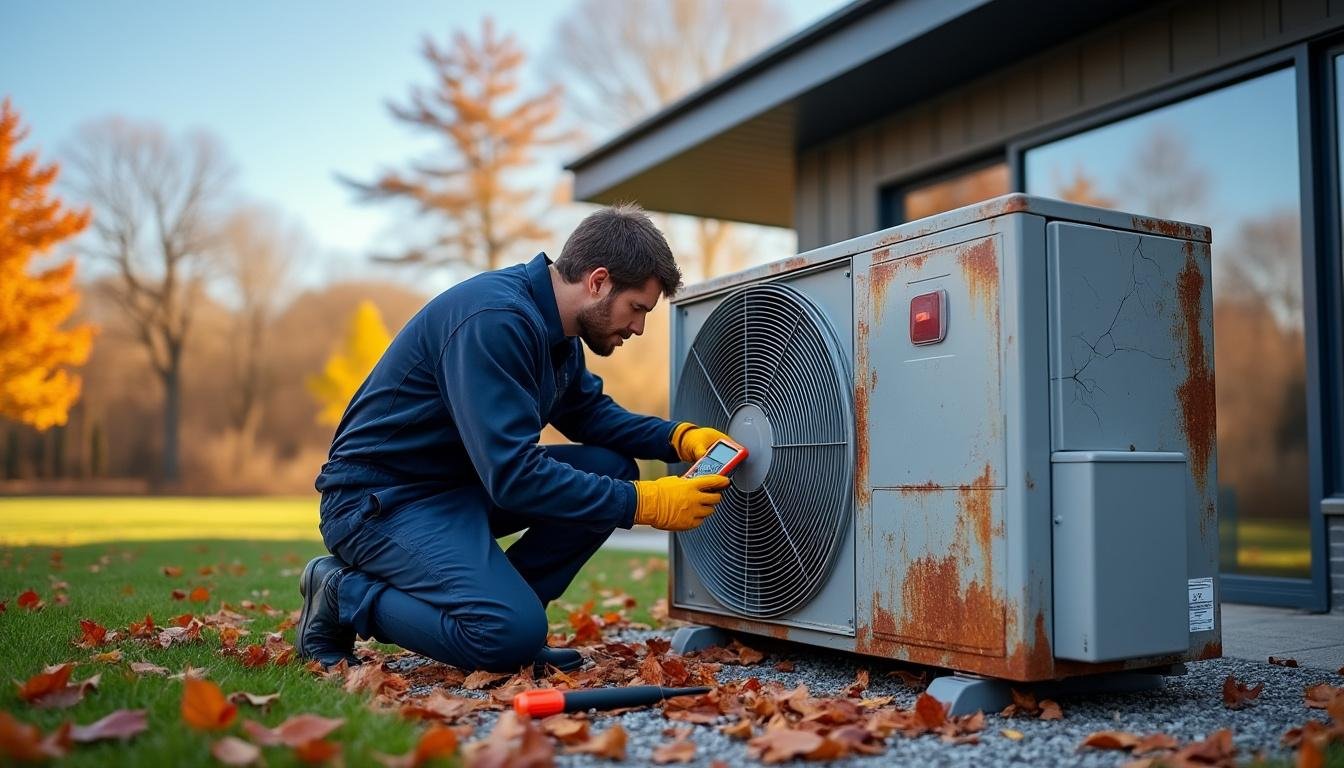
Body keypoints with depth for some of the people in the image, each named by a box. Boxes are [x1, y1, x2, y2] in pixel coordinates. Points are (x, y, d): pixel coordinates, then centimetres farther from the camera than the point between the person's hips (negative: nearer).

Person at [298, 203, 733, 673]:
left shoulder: (550, 322, 4)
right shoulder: (495, 320, -26)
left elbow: (591, 412, 17)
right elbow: (513, 474, -31)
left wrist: (680, 438, -1)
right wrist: (645, 503, -26)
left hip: (463, 482, 10)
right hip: (381, 497, -9)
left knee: (612, 469, -3)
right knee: (513, 635, -26)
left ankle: (504, 602, 3)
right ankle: (345, 594, -4)